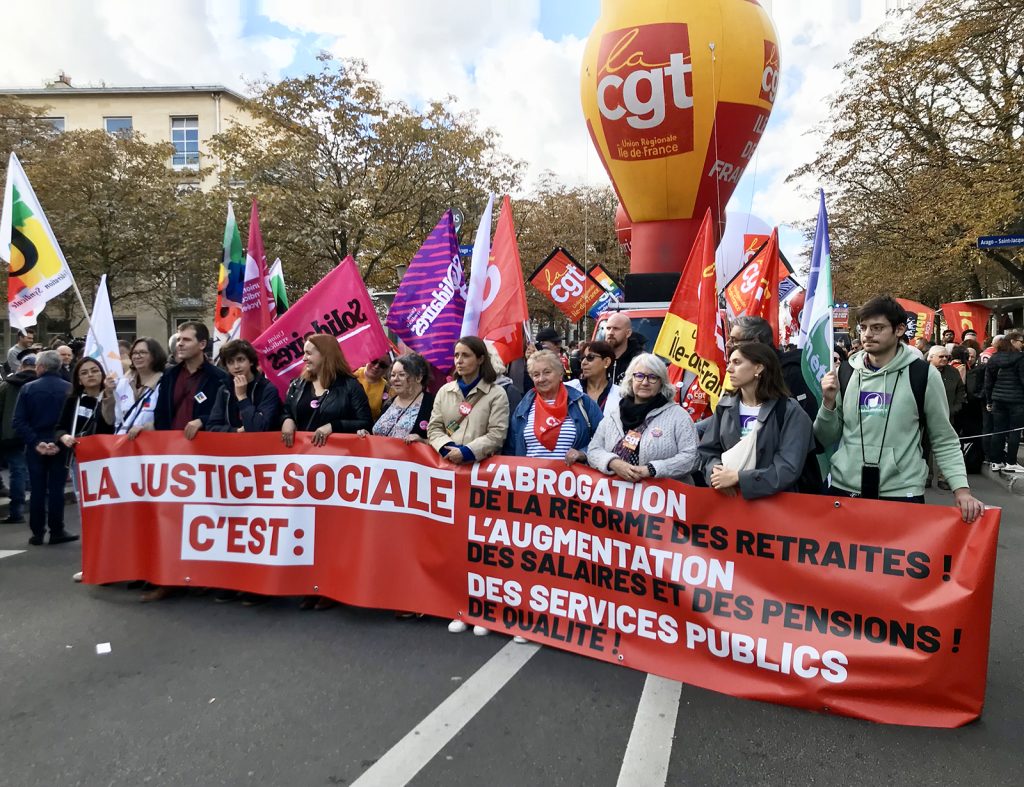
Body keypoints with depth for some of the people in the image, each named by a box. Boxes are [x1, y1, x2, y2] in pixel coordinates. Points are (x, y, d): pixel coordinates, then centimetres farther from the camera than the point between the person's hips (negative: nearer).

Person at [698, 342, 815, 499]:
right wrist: (715, 470, -12)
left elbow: (789, 470, -11)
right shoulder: (725, 406, 8)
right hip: (728, 497, 3)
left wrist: (738, 477, -16)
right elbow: (707, 450, 8)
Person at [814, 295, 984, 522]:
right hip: (844, 490, 2)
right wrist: (828, 402, -7)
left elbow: (945, 441, 3)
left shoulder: (923, 375, -2)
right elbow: (827, 439, 8)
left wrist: (961, 489, -7)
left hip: (902, 495, -2)